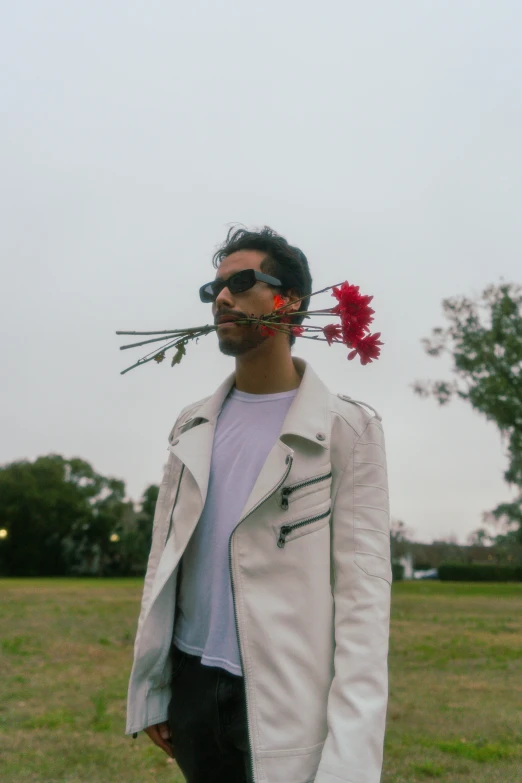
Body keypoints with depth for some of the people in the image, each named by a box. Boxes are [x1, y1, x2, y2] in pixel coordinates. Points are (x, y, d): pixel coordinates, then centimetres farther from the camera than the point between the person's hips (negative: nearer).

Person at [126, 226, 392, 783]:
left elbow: (363, 591, -11)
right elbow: (163, 561, 10)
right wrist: (150, 691, 6)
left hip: (287, 699, -4)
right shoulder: (192, 427, 9)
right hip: (191, 684, 5)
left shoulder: (348, 429, -6)